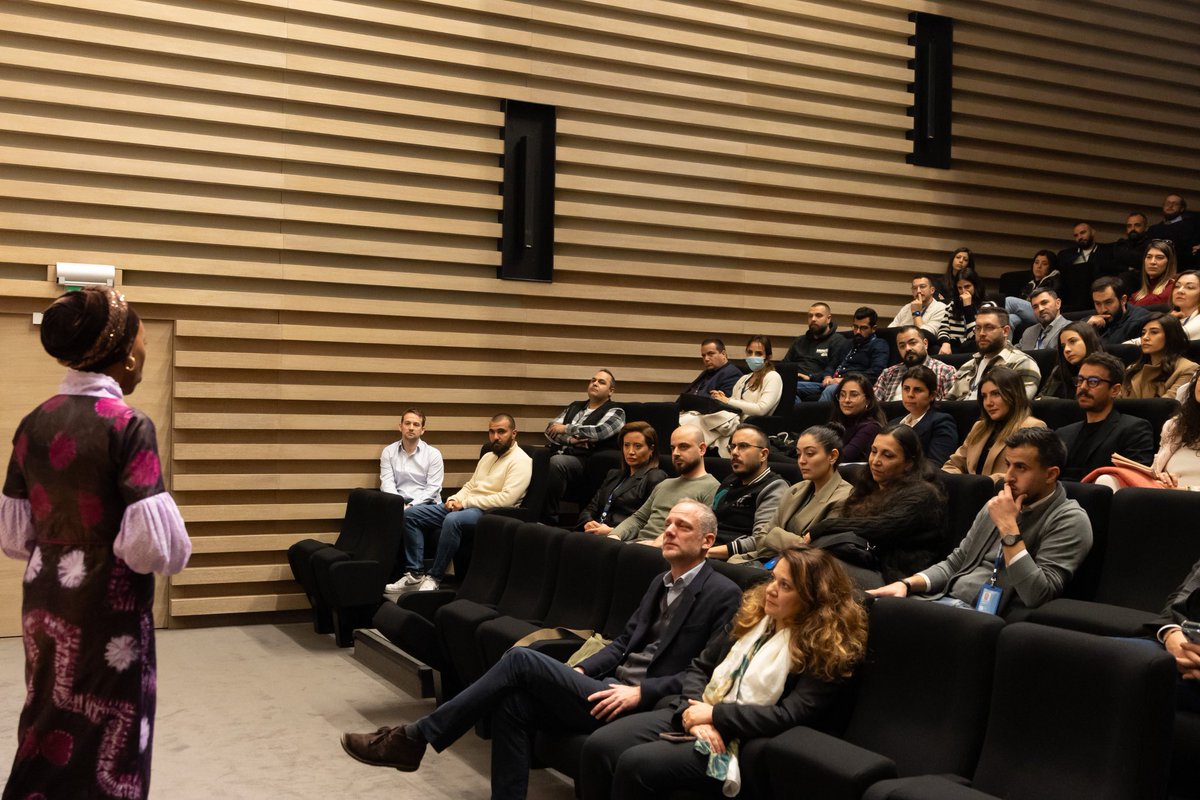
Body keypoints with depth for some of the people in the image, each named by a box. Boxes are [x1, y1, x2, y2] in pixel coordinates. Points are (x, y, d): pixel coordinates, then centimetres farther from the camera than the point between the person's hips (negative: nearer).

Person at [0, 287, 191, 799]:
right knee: (103, 739, 9)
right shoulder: (128, 426, -18)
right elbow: (153, 545, -22)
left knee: (47, 731, 21)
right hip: (108, 612, -6)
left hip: (44, 606, 6)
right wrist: (176, 549, -1)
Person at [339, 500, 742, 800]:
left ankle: (413, 739, -9)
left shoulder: (723, 595, -6)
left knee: (521, 659, -19)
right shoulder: (661, 583, 20)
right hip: (611, 687, 8)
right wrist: (579, 671, 3)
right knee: (514, 701, -19)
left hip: (639, 707, -8)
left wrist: (640, 692, -19)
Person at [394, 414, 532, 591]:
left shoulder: (520, 461, -8)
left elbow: (507, 498, -20)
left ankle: (434, 577, -26)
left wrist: (465, 503, -16)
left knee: (453, 520, -40)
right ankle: (415, 574, -6)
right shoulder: (488, 456, 21)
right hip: (464, 506, 9)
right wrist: (454, 499, 0)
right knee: (411, 515, -2)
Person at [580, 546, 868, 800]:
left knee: (635, 764, -27)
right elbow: (700, 667, 12)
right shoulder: (754, 615, 12)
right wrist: (695, 712, -9)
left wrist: (714, 715, -15)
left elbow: (790, 716, -18)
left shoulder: (825, 650, -8)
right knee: (598, 747, -15)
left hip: (744, 744, -7)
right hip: (698, 717, 7)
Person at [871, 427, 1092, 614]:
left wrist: (1008, 528, -19)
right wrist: (906, 584, 2)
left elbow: (1038, 596, -19)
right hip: (945, 597, 7)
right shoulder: (996, 506, 16)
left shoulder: (1069, 520, -7)